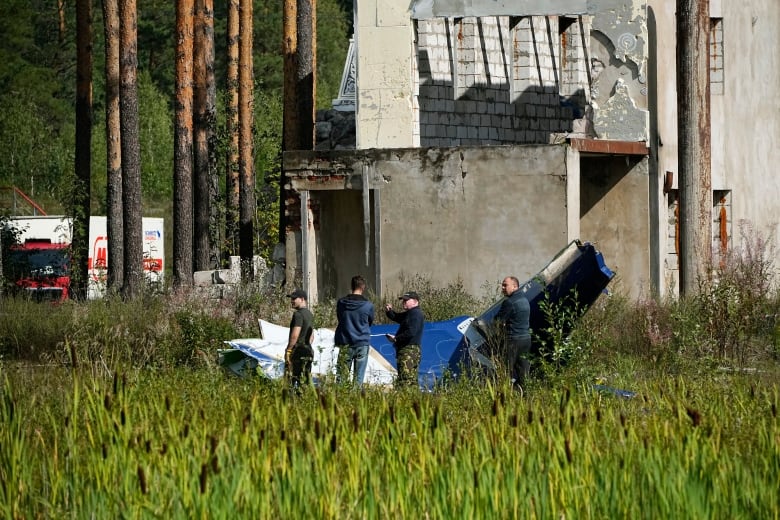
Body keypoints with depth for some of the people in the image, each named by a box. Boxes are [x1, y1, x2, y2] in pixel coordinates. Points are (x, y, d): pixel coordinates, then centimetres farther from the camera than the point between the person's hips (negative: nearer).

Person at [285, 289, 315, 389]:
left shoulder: (298, 314, -14)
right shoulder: (310, 314, 15)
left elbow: (295, 335, -20)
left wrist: (288, 350, -14)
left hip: (297, 351, -9)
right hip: (308, 350, 9)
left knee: (292, 380, -10)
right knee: (306, 380, 9)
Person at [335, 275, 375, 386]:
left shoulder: (341, 303, -2)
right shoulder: (368, 305, -6)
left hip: (345, 343, 1)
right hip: (362, 343, -1)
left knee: (341, 376, 3)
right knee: (358, 377, 2)